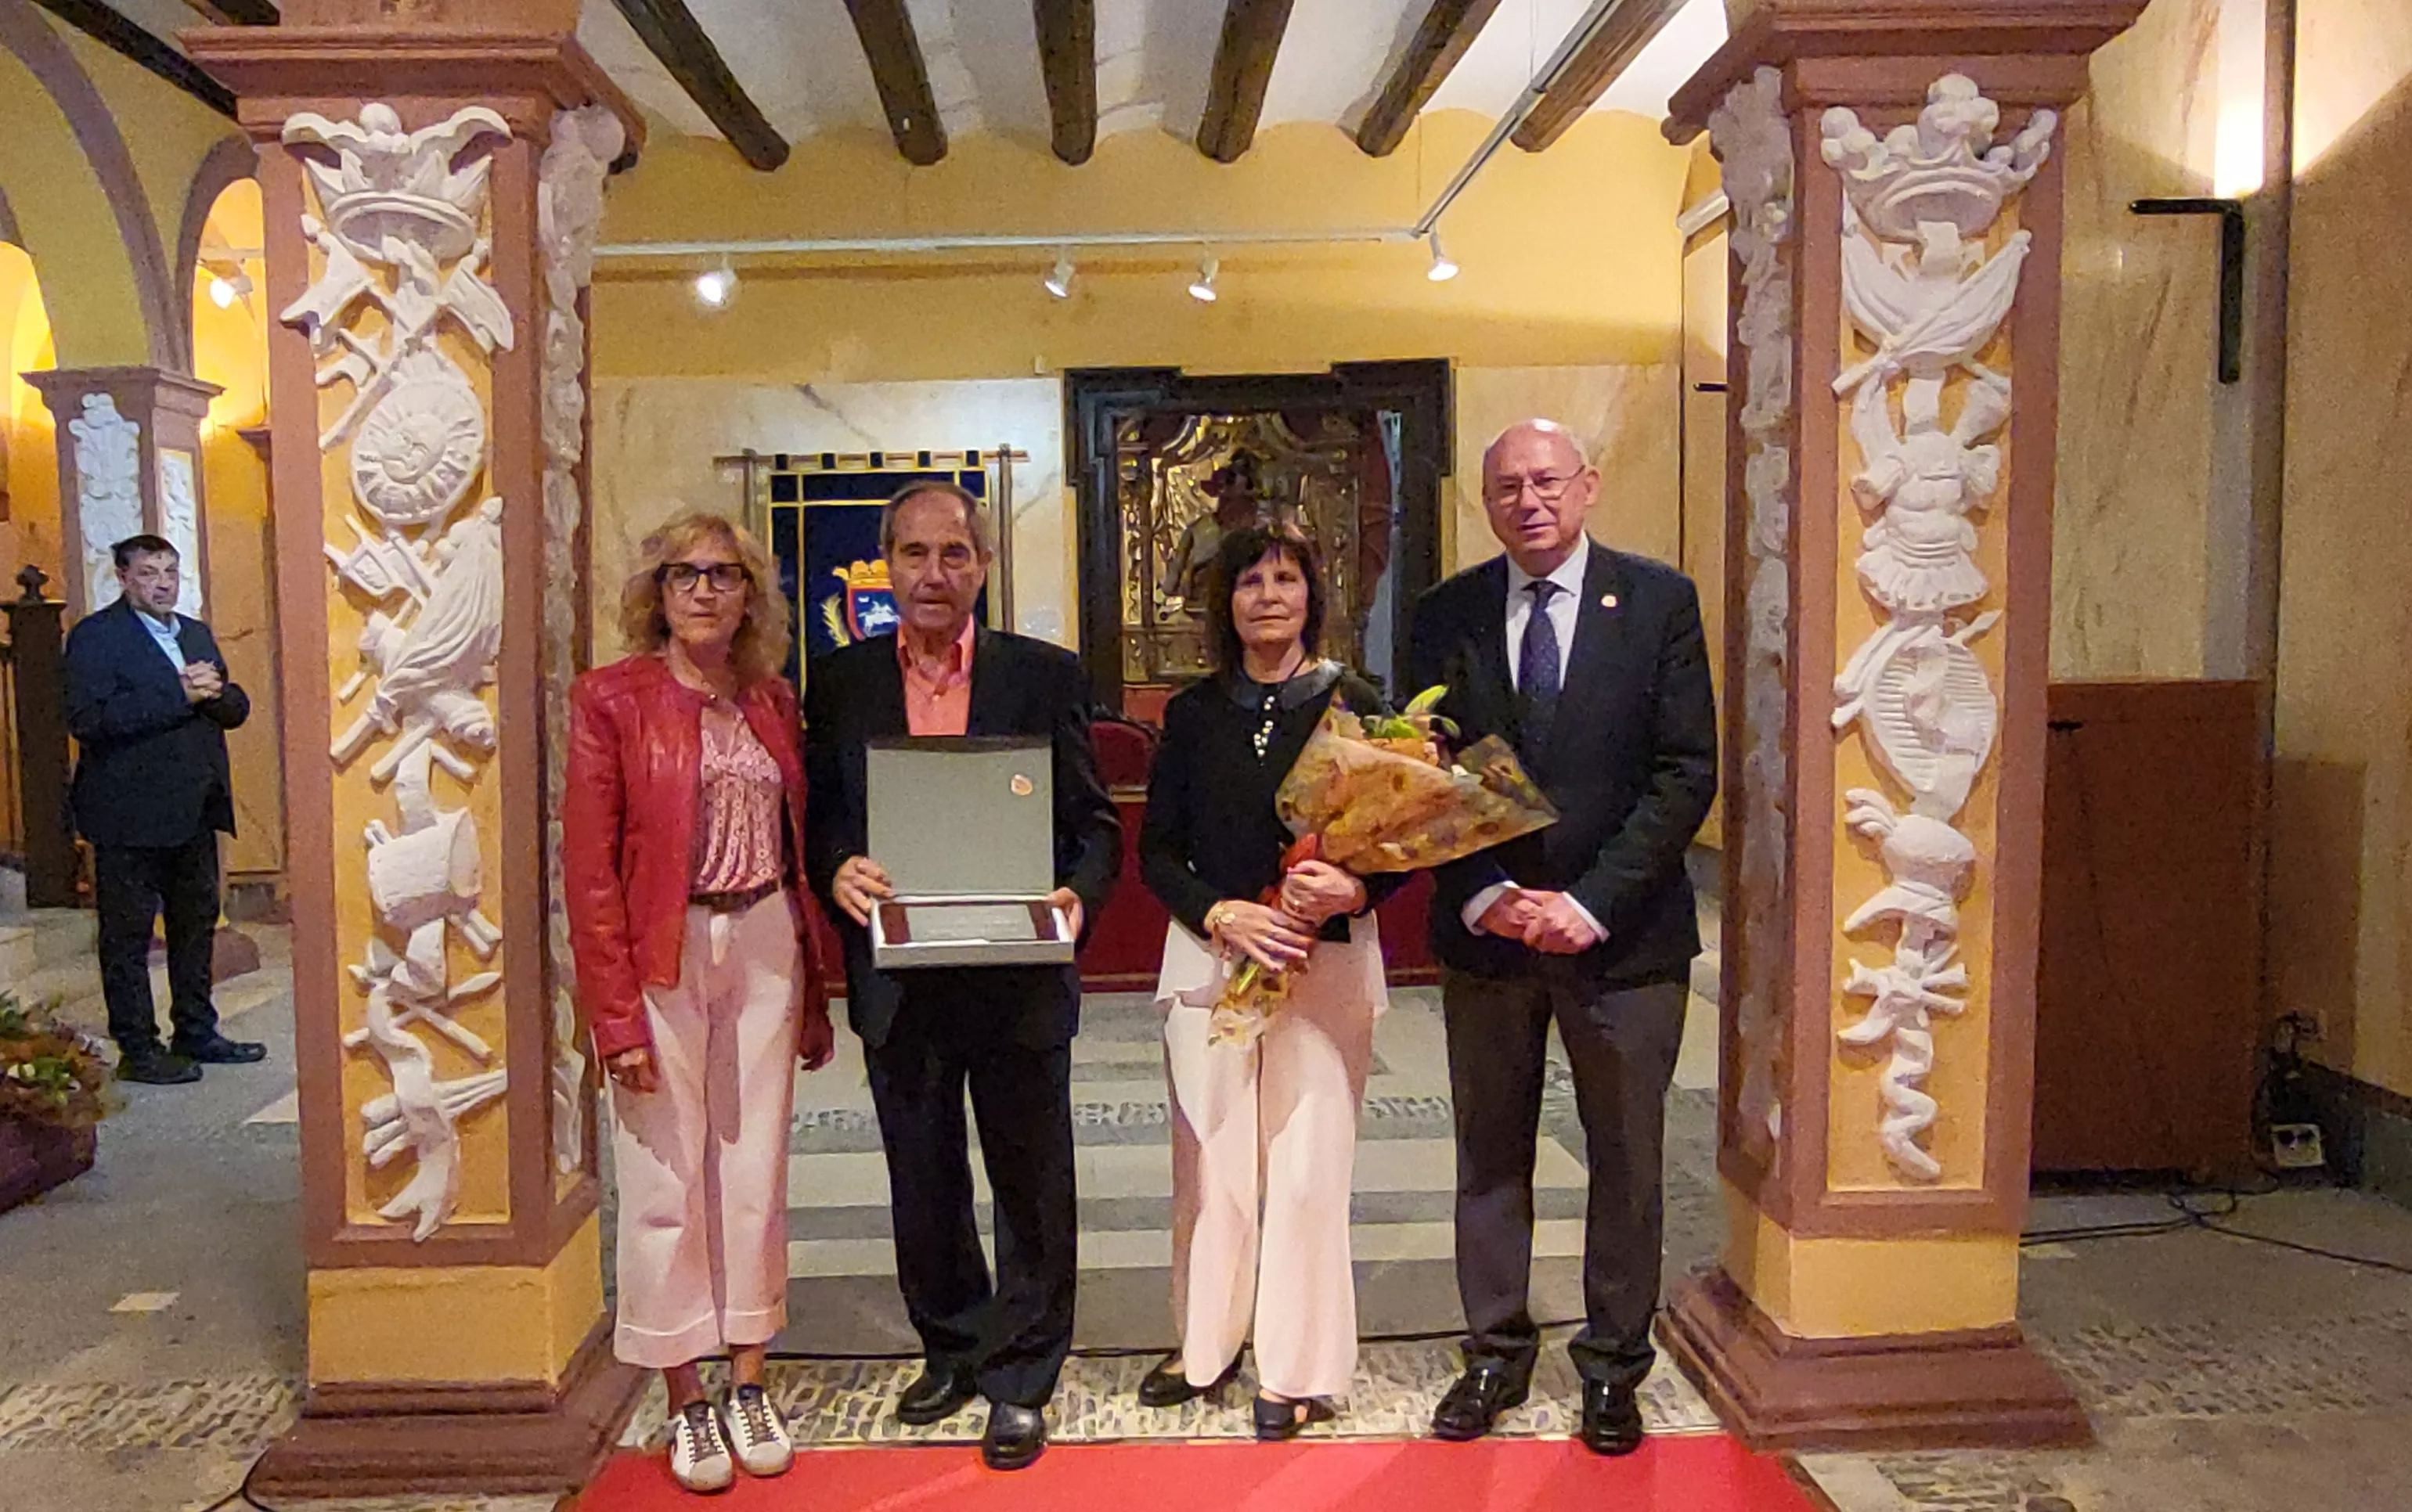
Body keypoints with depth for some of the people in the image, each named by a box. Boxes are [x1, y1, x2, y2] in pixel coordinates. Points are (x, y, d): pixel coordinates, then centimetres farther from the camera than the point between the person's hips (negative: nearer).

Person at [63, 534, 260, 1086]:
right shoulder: (95, 636, -7)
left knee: (197, 925, 14)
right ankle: (137, 1050, 10)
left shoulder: (197, 633, 15)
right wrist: (179, 696, -21)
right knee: (128, 936, 2)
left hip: (194, 810, 7)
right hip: (131, 813, -7)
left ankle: (196, 1033, 26)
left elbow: (236, 708, 14)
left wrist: (213, 691, -9)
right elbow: (88, 718, -20)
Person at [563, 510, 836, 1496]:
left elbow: (799, 849, 10)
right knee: (667, 1182, 4)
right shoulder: (611, 698, -3)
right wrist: (616, 1012, -12)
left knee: (757, 1171, 10)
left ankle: (749, 1385, 25)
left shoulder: (772, 702, 9)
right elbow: (588, 867, -7)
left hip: (763, 949, 4)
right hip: (661, 959, -4)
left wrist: (812, 990, 8)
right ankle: (685, 1403, 19)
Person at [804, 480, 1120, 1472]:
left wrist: (1078, 894, -19)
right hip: (898, 980, 2)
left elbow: (1092, 820, 0)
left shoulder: (1046, 677, -1)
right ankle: (950, 1351, 38)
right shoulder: (840, 683, 4)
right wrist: (836, 870, -16)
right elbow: (817, 817, 6)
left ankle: (1019, 1381, 25)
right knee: (923, 1185, 18)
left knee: (1032, 1186, 8)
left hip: (1019, 978, -2)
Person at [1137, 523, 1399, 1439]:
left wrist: (1355, 889, -18)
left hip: (1328, 963, -2)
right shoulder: (1193, 715, 7)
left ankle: (1297, 1369, 16)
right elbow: (1156, 851, 7)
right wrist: (1223, 915, -10)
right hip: (1209, 957, 2)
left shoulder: (1353, 705, 1)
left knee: (1307, 1166, 1)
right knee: (1210, 1161, 7)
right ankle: (1205, 1346, 26)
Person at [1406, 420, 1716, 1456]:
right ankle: (1496, 1354, 27)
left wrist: (1592, 901, -14)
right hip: (1483, 931, 2)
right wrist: (1481, 894, -12)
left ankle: (1613, 1366, 26)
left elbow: (1686, 772, -6)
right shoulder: (1446, 616, 4)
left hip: (1623, 934, -1)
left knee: (1625, 1160, 10)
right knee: (1490, 1157, 11)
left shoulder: (1660, 601, -2)